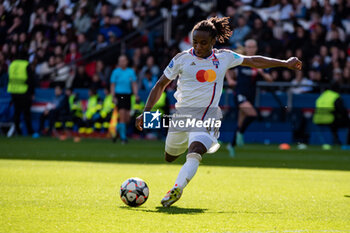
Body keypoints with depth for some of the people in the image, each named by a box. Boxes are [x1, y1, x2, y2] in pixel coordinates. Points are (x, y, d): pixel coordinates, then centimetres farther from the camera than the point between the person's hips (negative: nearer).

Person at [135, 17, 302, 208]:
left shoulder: (224, 58, 3)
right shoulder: (182, 59, -1)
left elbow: (253, 61, 17)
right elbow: (161, 85, 7)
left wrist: (285, 63, 20)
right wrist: (146, 112, -2)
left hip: (207, 118, -2)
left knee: (194, 154, -28)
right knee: (169, 158, 17)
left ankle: (176, 189, -33)